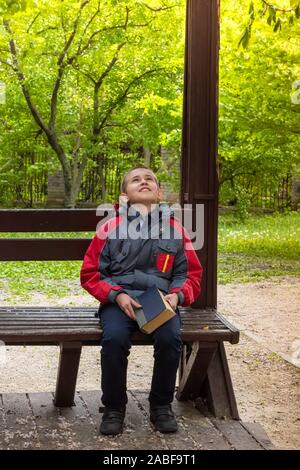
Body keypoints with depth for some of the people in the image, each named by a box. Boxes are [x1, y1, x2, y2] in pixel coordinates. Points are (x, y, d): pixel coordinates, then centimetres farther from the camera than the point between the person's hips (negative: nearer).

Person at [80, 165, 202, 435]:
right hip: (119, 299, -1)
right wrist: (117, 295, -9)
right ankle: (114, 407, -7)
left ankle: (161, 405, -4)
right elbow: (90, 273, 7)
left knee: (170, 338, -29)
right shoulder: (111, 227, 6)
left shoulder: (175, 228, 11)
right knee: (114, 339, -31)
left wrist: (177, 295, -7)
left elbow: (191, 273, 15)